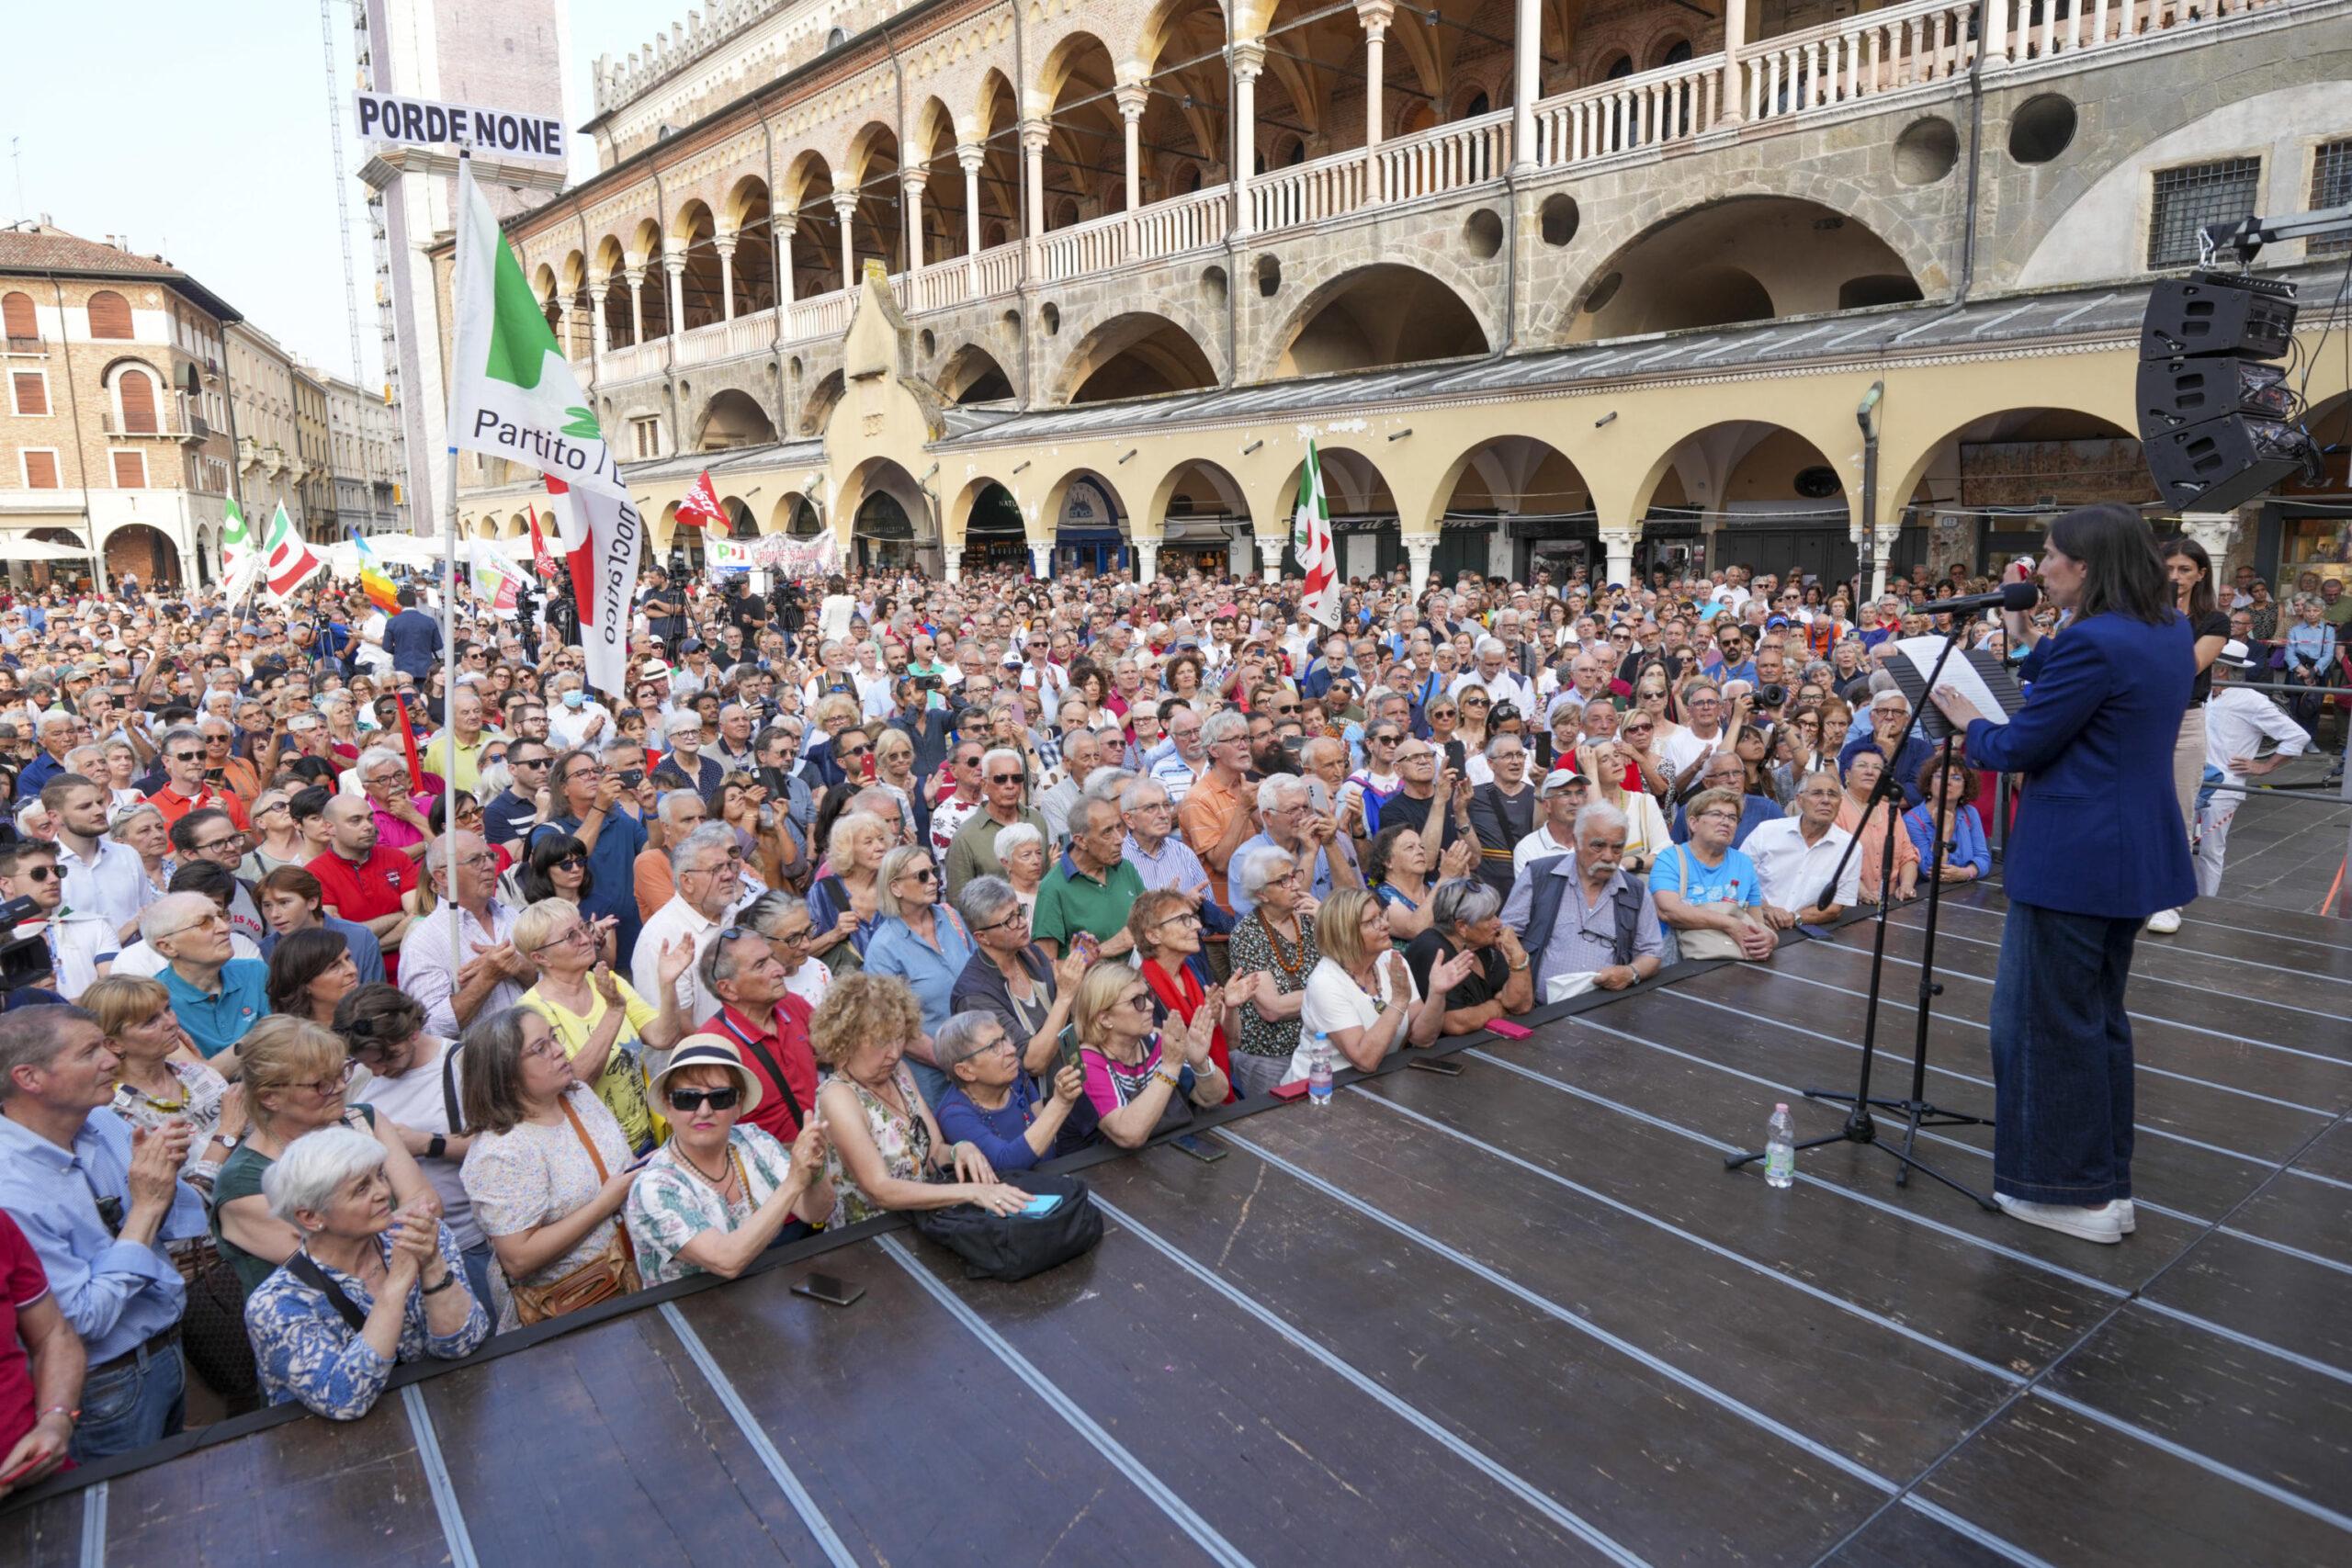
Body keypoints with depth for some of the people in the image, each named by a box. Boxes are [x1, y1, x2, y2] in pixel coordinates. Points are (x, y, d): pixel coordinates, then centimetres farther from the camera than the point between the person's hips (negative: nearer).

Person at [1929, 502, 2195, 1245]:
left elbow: (2017, 747, -15)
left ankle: (2075, 1193, 12)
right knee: (2099, 1015, 18)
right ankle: (2108, 1184, 27)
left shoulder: (2091, 643, -20)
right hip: (2136, 855, 10)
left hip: (2072, 860, -10)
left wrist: (1966, 719, 3)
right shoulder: (2172, 633, 9)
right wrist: (2031, 642, 12)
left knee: (2048, 1021, 3)